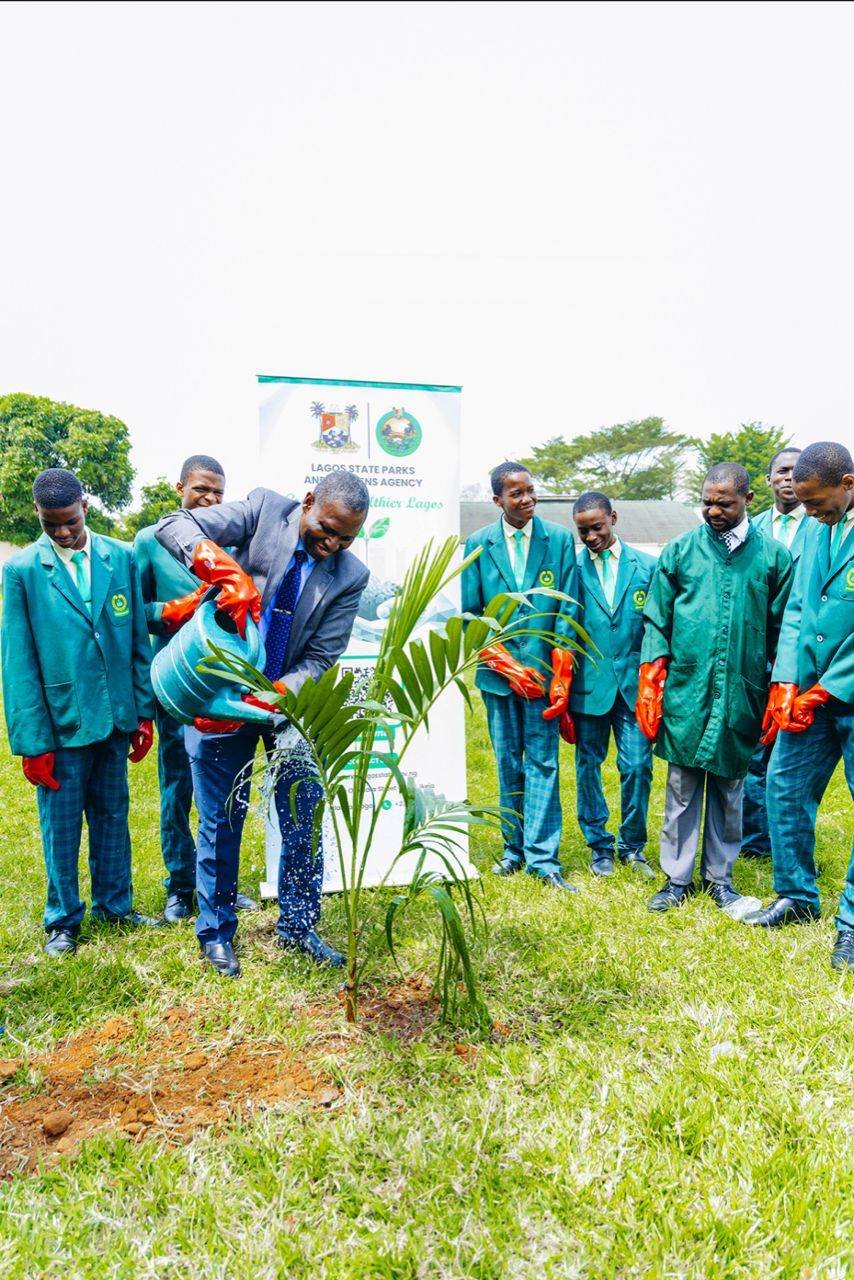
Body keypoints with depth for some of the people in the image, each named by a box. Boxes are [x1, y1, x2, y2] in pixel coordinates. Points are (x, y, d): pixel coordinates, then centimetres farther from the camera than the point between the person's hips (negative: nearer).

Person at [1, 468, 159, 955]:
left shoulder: (122, 558, 0)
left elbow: (139, 640, 4)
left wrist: (144, 711, 4)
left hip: (115, 715, 3)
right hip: (60, 719, -2)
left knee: (113, 815, 16)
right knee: (61, 825, 10)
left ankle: (115, 903, 34)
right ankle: (63, 919, 29)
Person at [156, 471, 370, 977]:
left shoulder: (350, 576, -10)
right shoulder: (265, 509, -12)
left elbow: (321, 659, -11)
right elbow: (174, 525, -18)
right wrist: (226, 571, -37)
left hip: (292, 701, 2)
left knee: (304, 822, 8)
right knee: (222, 822, 8)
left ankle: (298, 926, 30)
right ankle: (216, 932, 28)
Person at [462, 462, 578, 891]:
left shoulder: (560, 539, 2)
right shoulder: (478, 545, 4)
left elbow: (566, 610, -1)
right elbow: (470, 613, 2)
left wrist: (560, 675, -8)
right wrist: (505, 664, -7)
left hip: (543, 669, -1)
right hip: (498, 673, 1)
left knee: (542, 763, -1)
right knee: (508, 764, 10)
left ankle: (542, 857, 4)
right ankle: (515, 848, 22)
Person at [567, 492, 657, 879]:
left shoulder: (646, 566, 4)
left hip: (633, 683, 0)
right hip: (588, 683, 0)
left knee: (637, 766, 0)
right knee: (588, 766, 8)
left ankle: (632, 844, 21)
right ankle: (599, 845, 25)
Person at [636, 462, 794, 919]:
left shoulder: (772, 555, 4)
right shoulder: (679, 551, 4)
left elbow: (781, 629, 8)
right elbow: (656, 621, 4)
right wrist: (649, 687, -1)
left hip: (741, 693, 1)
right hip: (685, 689, 0)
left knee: (729, 790, 10)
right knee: (681, 787, 5)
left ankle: (719, 878, 24)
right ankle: (677, 878, 18)